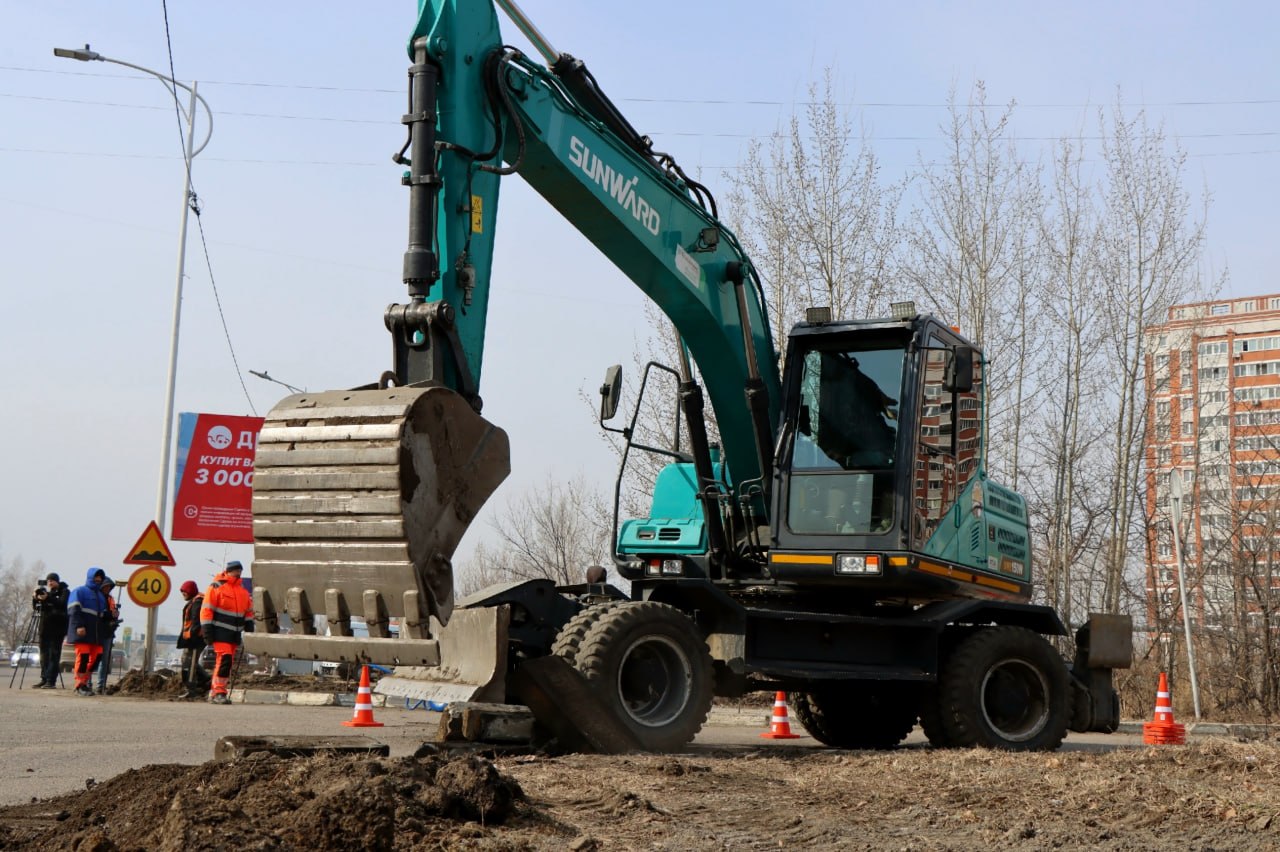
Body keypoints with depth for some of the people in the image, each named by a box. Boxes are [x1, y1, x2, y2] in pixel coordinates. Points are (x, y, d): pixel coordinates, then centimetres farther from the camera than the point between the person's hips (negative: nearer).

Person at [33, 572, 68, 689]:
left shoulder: (64, 591, 1)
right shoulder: (46, 591, 17)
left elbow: (62, 604, -17)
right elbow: (36, 607, 15)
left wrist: (48, 598, -26)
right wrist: (36, 598, -3)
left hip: (57, 627, -6)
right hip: (45, 626, 6)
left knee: (54, 654, -8)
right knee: (44, 653, 5)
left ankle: (51, 680, -10)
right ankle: (44, 679, 9)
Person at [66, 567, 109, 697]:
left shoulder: (101, 595, 27)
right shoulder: (79, 591, 2)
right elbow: (74, 610, -10)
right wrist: (79, 625, -22)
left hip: (96, 632, 7)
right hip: (82, 631, -7)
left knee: (95, 657, 1)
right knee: (83, 656, -10)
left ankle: (84, 682, 11)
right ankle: (80, 686, -6)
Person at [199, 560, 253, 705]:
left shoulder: (243, 591, 17)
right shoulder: (217, 587, -3)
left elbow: (249, 611, 25)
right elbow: (207, 609, -6)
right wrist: (207, 630, -12)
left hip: (235, 633, 7)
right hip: (221, 632, -7)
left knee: (228, 663, 8)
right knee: (224, 659, -18)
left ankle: (214, 693, 16)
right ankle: (218, 692, -16)